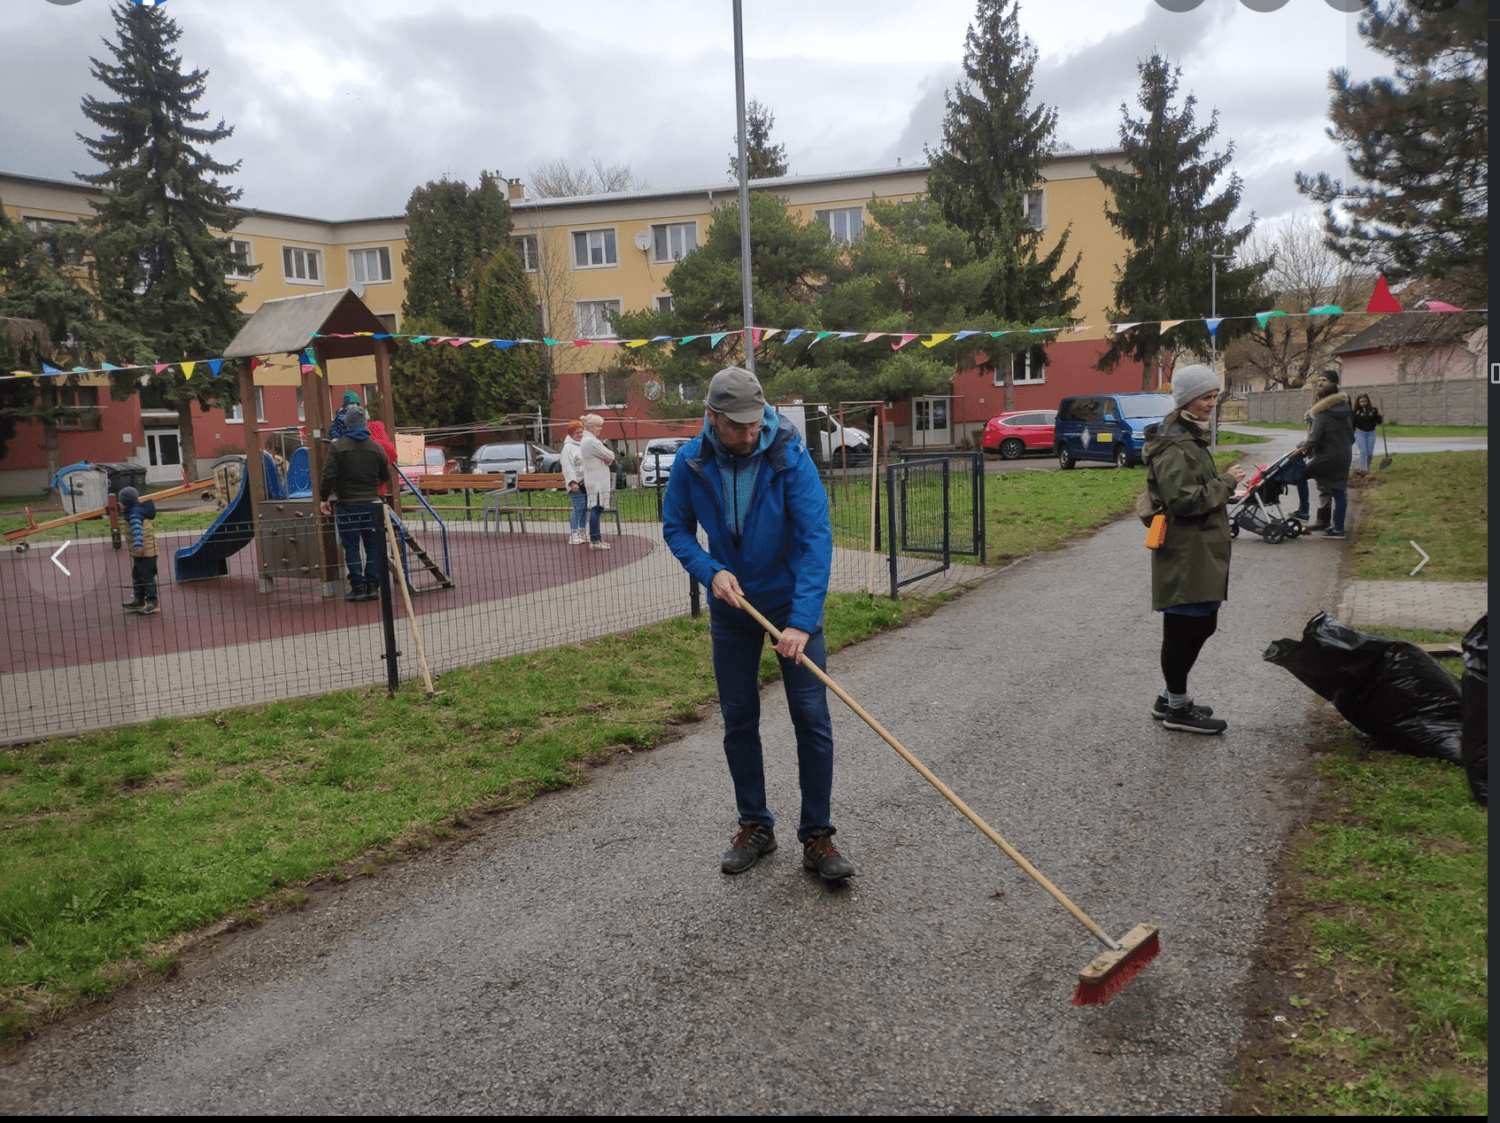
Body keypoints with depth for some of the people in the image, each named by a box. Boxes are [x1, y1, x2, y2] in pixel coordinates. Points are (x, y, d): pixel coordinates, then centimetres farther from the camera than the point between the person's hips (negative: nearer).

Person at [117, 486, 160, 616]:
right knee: (137, 575, 18)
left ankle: (153, 603, -5)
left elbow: (137, 530, -32)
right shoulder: (137, 511, 15)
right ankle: (139, 600, 27)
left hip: (145, 551, -11)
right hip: (139, 552, 11)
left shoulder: (134, 514, -17)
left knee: (147, 576, -7)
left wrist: (138, 545, -42)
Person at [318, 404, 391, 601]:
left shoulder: (337, 447, -6)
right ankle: (373, 586, 7)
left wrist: (324, 498, 0)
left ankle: (358, 587, 1)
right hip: (371, 502, 3)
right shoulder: (376, 447, 4)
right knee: (373, 546, 8)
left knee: (351, 547, 3)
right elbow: (385, 475, 12)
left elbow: (328, 475, -10)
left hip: (348, 504, -3)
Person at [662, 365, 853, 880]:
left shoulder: (791, 458, -22)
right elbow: (676, 529, 1)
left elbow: (817, 539, -26)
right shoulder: (692, 462, -12)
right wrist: (710, 570, -18)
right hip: (731, 604, 3)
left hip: (792, 602, -3)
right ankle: (755, 826, 24)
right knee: (738, 719, 9)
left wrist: (801, 621, -33)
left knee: (812, 718, -4)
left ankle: (817, 836, 7)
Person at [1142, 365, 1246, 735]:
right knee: (1184, 628, -1)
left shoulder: (1191, 437, 18)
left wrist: (1224, 489, 13)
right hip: (1184, 555, -11)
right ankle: (1177, 708, 11)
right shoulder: (1173, 446, -17)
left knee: (1202, 624, 16)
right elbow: (1184, 500, -23)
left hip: (1201, 551, 11)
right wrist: (1225, 483, -13)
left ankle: (1171, 698, 28)